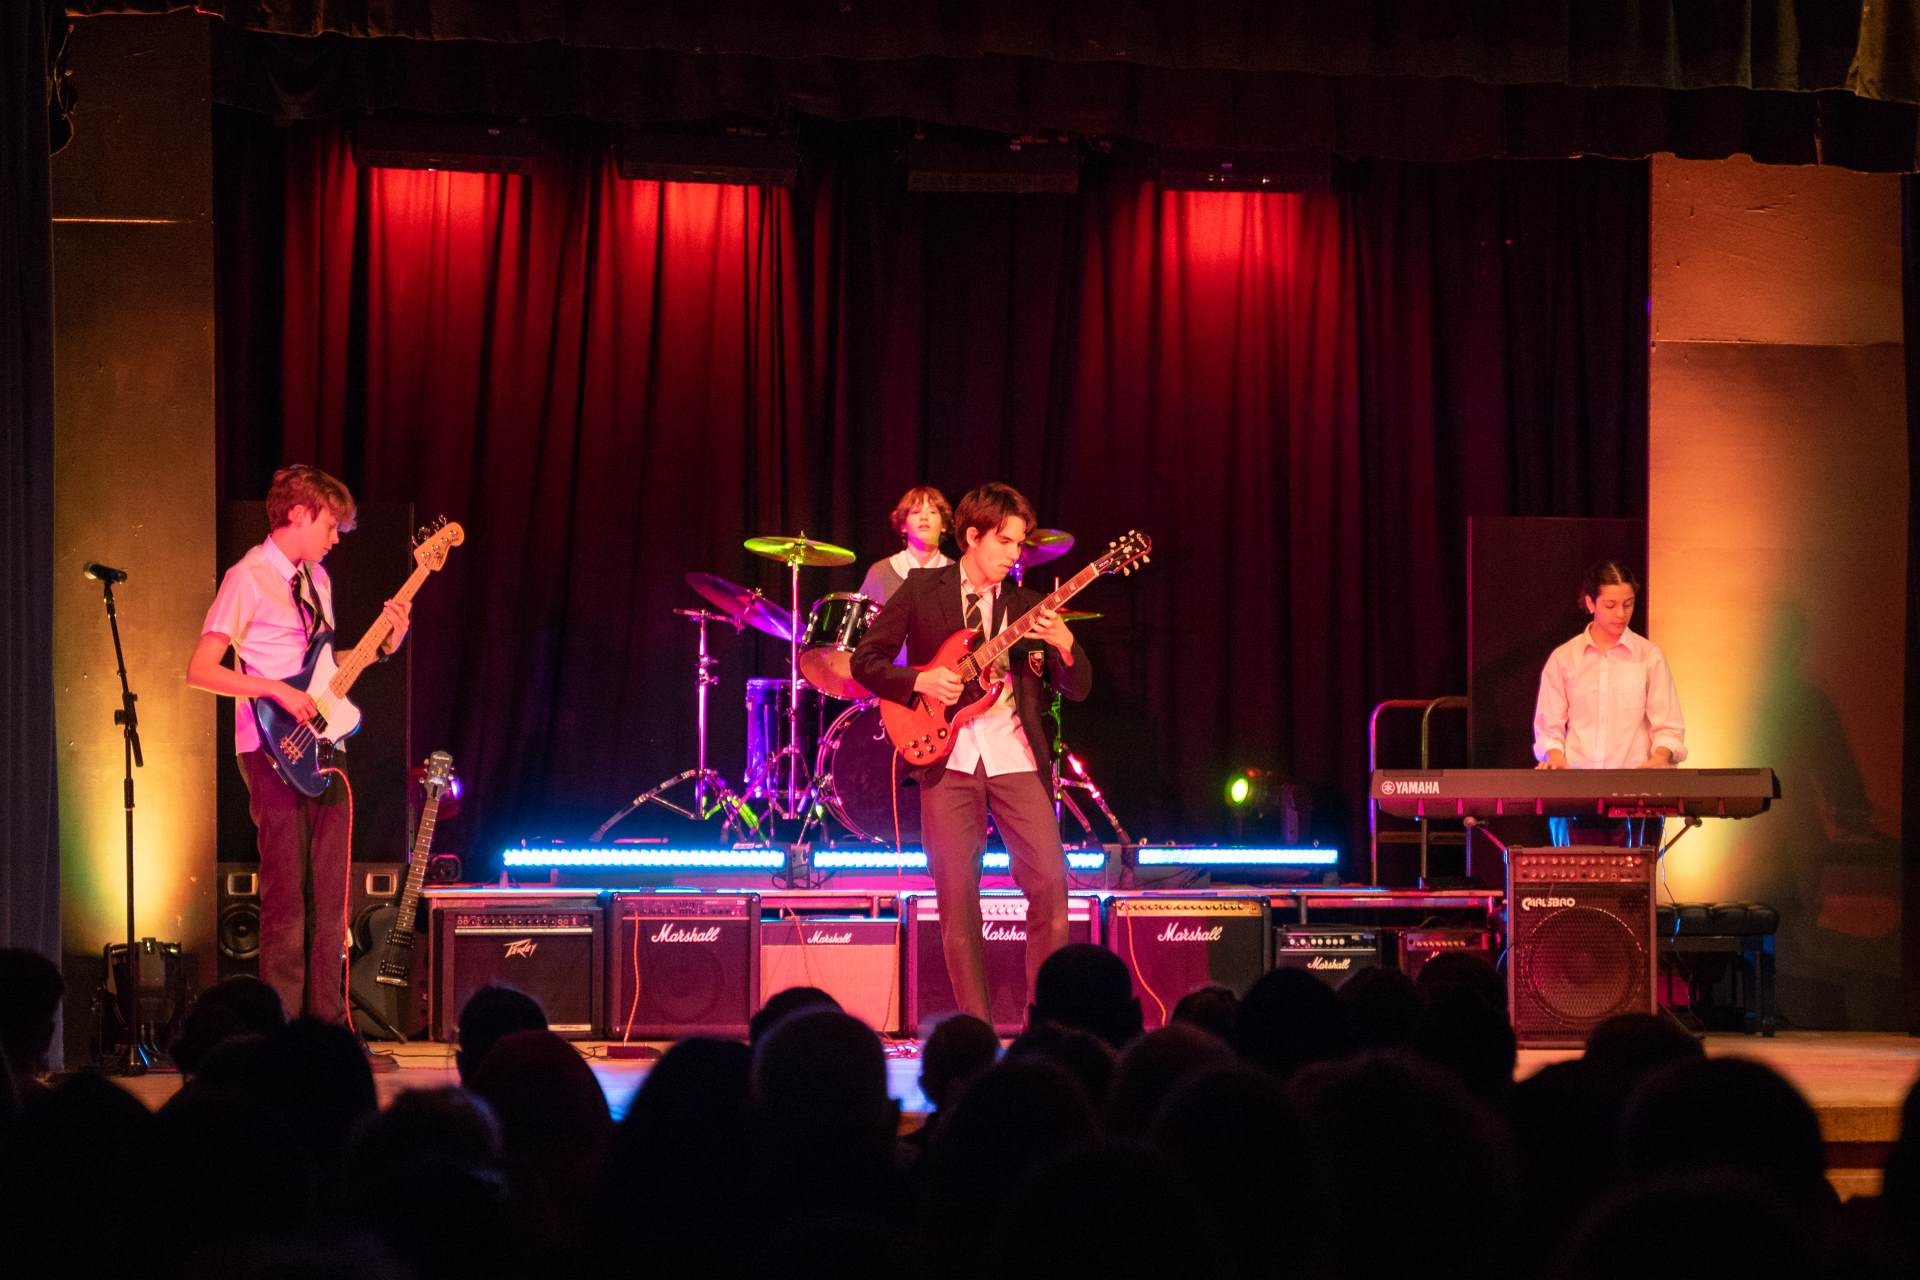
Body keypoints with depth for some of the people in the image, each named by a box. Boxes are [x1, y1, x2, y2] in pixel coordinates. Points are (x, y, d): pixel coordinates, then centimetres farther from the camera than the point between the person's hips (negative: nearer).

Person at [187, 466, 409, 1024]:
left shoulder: (316, 579, 17)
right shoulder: (248, 578, -9)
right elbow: (200, 670, -15)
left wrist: (384, 645, 11)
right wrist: (277, 690, -21)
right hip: (274, 752, -8)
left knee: (329, 894, 6)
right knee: (286, 895, -8)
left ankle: (326, 1025, 10)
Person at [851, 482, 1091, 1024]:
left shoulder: (1025, 605, 12)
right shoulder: (921, 590, 6)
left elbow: (1078, 688, 9)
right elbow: (865, 660, 6)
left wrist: (1064, 645, -12)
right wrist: (920, 682, -11)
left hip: (1015, 757, 2)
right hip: (948, 757, -1)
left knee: (1050, 882, -10)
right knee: (957, 894, -4)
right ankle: (976, 1027, 3)